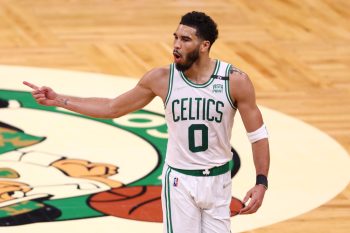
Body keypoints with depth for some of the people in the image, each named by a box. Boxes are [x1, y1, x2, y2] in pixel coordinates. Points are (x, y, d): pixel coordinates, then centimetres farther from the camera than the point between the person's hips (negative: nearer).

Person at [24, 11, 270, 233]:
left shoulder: (235, 80, -13)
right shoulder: (162, 79, -8)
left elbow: (258, 135, -5)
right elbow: (112, 107, 2)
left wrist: (261, 182, -15)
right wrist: (59, 100, -3)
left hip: (217, 181, 0)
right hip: (179, 180, 0)